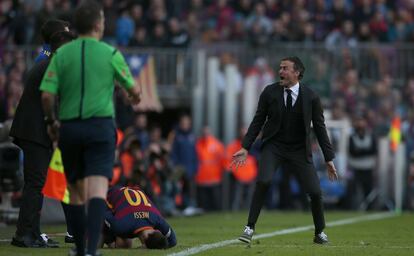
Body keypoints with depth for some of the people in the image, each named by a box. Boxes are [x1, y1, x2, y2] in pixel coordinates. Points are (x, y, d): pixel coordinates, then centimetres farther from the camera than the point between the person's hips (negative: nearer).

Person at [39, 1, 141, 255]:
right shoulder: (111, 54, -2)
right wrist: (137, 96, 31)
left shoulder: (61, 54, 2)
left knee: (76, 191, 17)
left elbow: (47, 94, -4)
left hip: (68, 128, 3)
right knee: (97, 191, -11)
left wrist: (51, 121, 13)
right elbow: (133, 89, 7)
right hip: (100, 126, -3)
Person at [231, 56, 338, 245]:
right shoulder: (270, 92, -5)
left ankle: (319, 233, 18)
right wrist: (245, 148, -4)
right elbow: (258, 121, 2)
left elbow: (320, 128, -1)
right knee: (263, 181, -27)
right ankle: (250, 228, -17)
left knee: (315, 192, -7)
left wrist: (329, 159, -2)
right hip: (273, 147, 0)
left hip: (299, 150, 0)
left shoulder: (310, 97, -7)